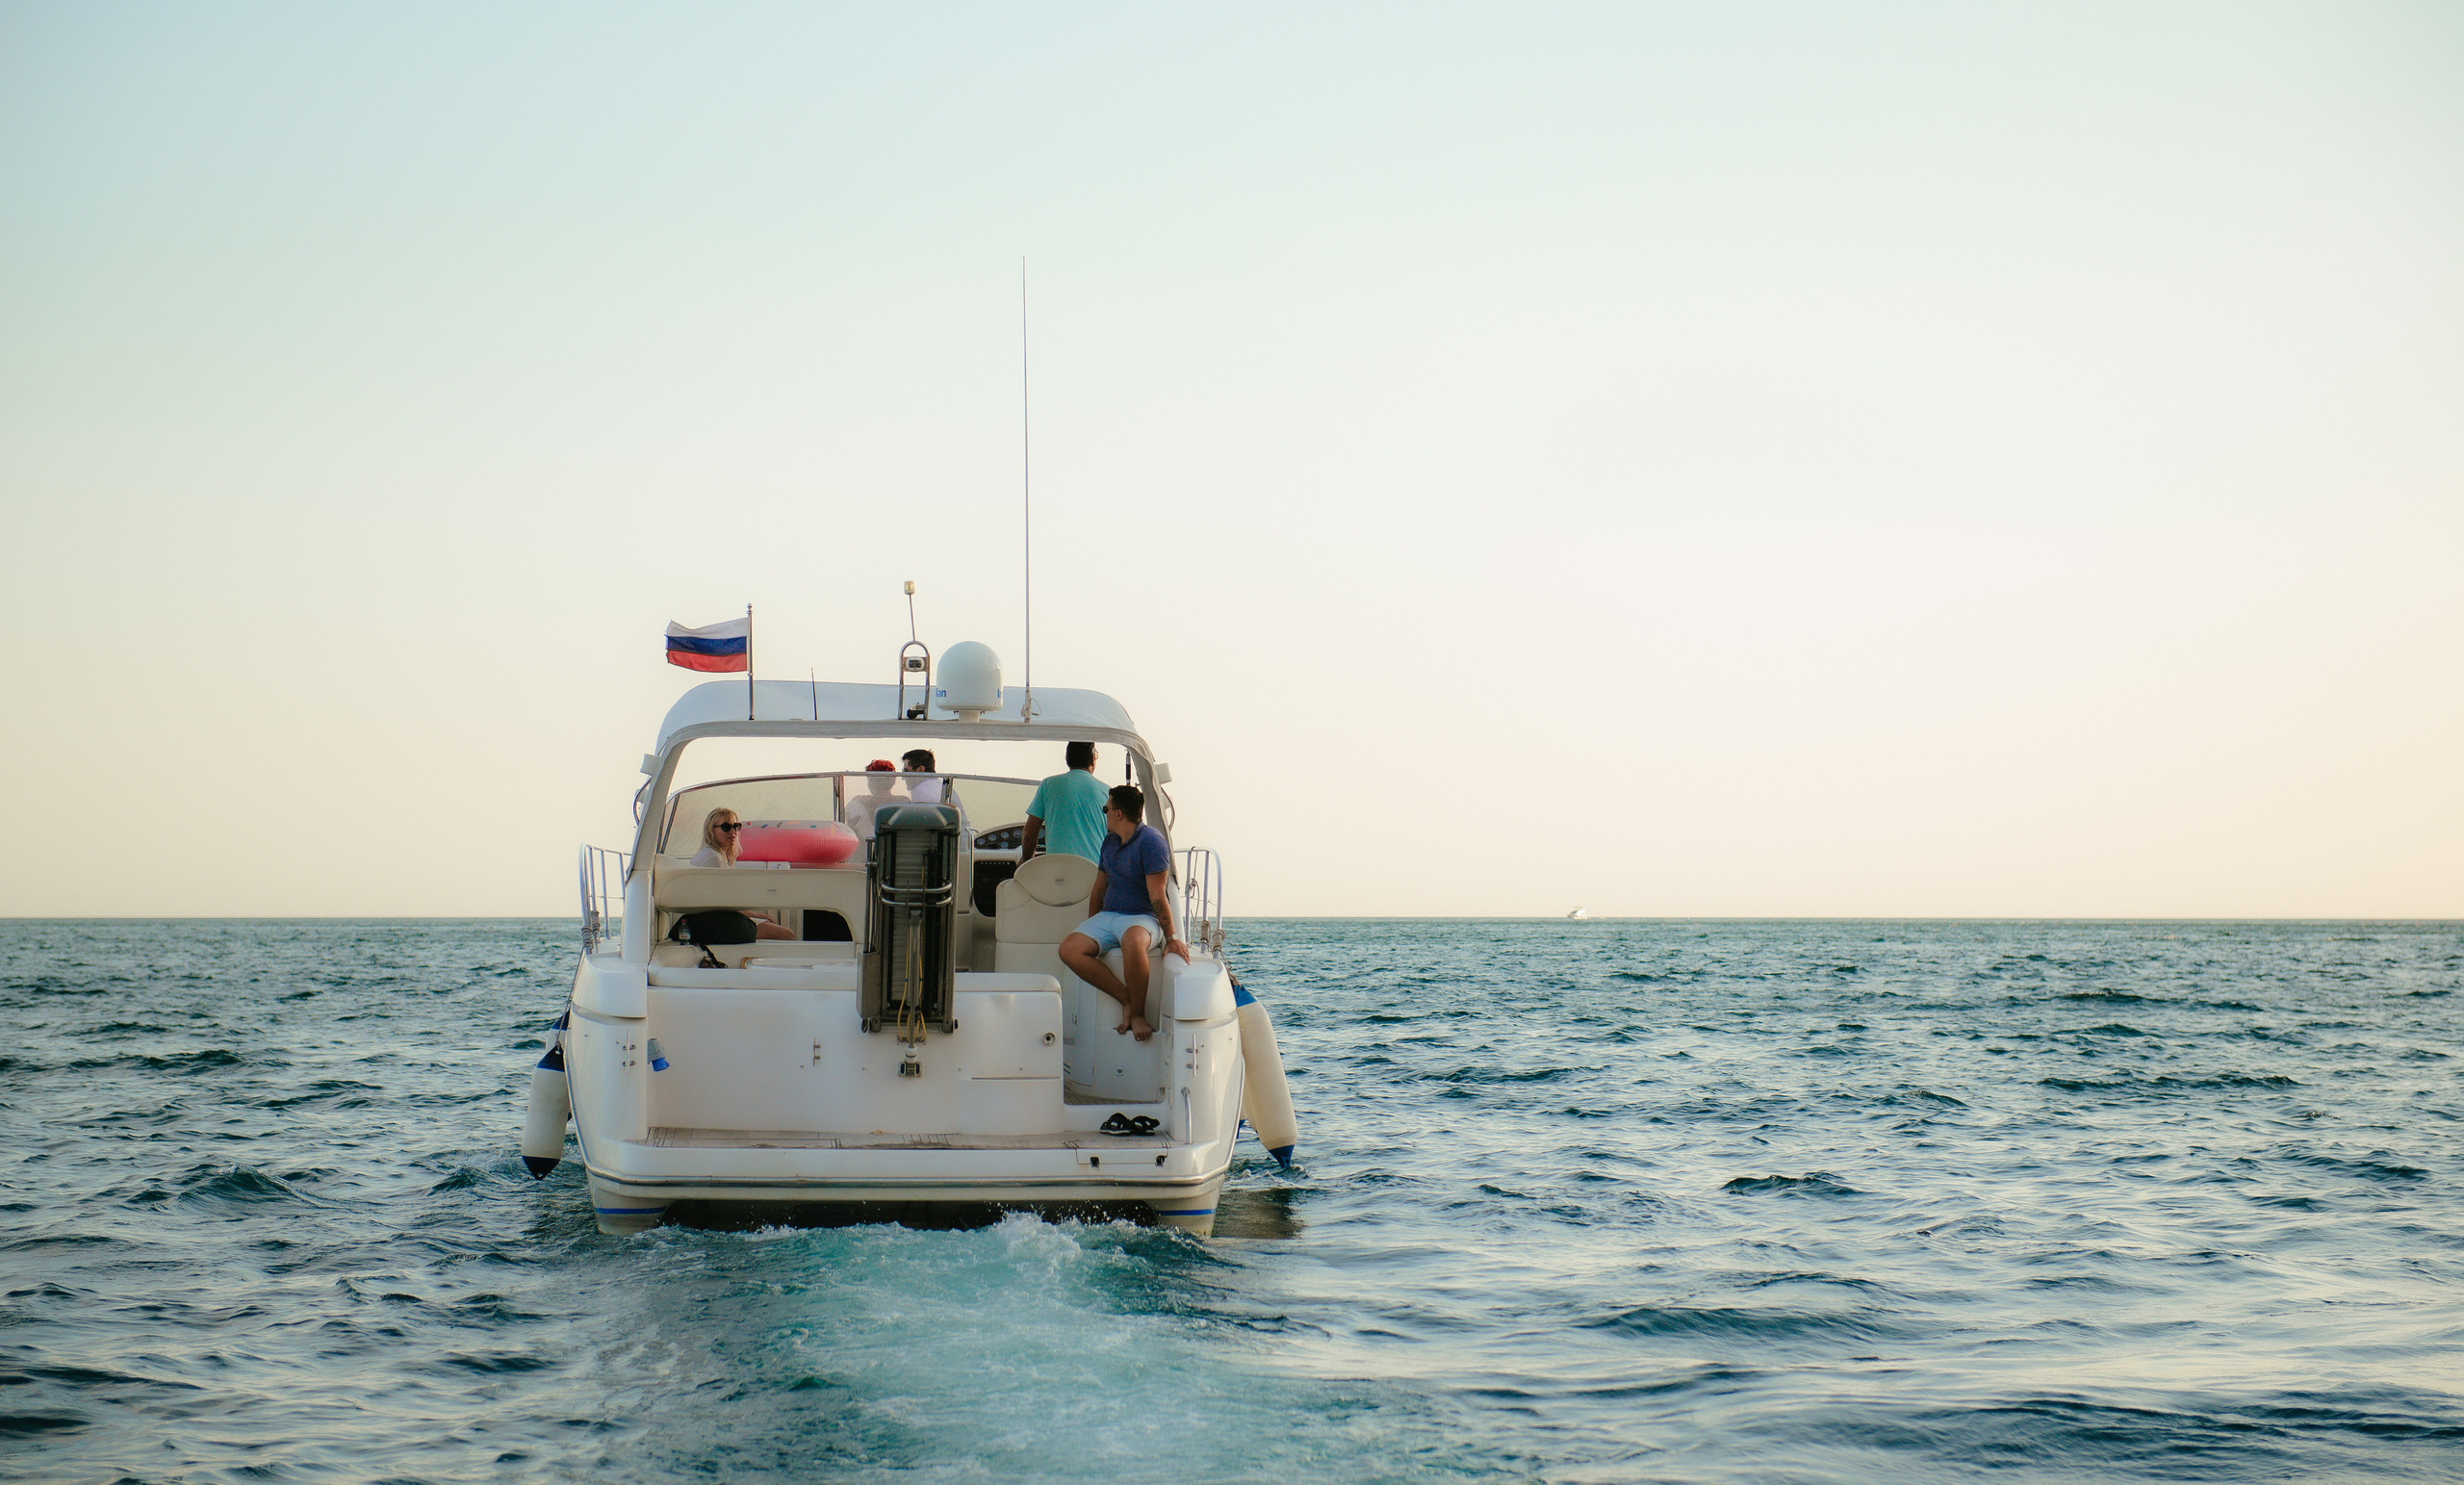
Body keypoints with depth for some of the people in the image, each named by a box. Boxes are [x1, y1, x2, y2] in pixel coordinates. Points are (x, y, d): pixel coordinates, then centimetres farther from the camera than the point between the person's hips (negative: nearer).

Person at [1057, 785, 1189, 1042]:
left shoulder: (1150, 841, -11)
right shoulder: (1110, 842, 16)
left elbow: (1157, 896, -16)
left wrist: (1171, 938, -16)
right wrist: (1091, 931, 21)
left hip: (1143, 918, -8)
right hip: (1108, 915, 8)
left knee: (1133, 940, -44)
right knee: (1069, 949, -21)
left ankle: (1138, 1013, -26)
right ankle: (1127, 999, -17)